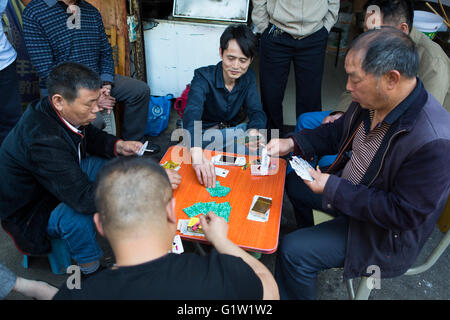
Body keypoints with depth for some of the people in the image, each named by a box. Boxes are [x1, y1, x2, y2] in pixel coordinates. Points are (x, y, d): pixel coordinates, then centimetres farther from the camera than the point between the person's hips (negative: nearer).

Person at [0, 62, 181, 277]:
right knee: (81, 214, -36)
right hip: (29, 210, -8)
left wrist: (118, 146, -14)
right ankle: (90, 269, -8)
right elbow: (84, 199, -43)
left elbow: (92, 136, 8)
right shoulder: (42, 140, -40)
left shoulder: (57, 111, -14)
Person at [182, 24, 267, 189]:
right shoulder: (204, 77, -21)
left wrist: (254, 131, -40)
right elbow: (192, 112, -39)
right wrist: (197, 155, -59)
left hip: (236, 129, 5)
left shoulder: (248, 78, -3)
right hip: (205, 132, -5)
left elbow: (256, 111, -12)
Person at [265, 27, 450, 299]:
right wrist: (291, 144, -5)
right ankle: (316, 238, 46)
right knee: (294, 185, 22)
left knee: (293, 251, -17)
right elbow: (339, 132, 7)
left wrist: (333, 189, -27)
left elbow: (405, 214, -29)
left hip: (384, 232, -8)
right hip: (348, 189, 8)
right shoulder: (371, 101, -12)